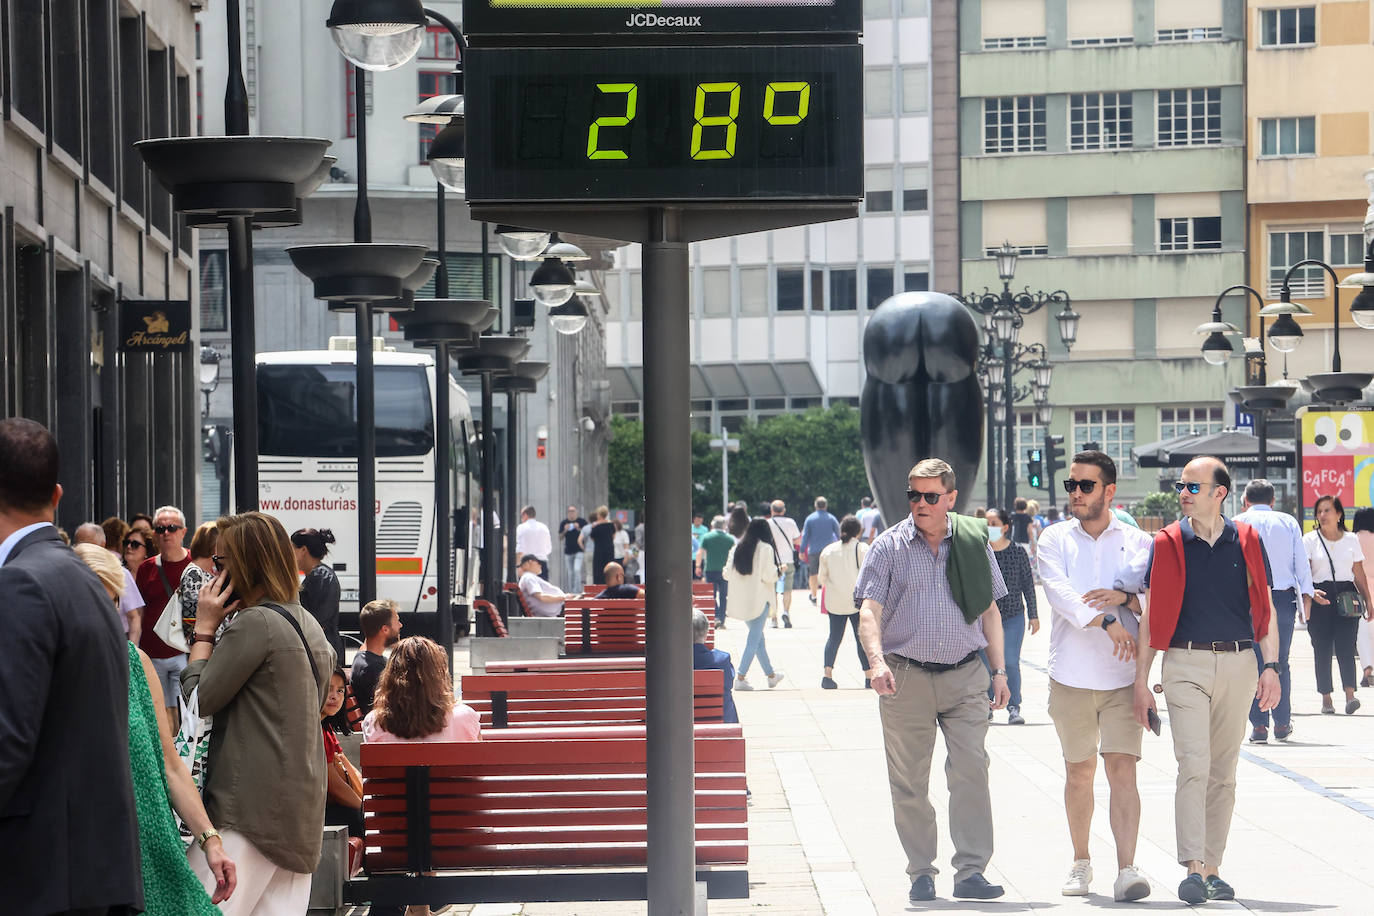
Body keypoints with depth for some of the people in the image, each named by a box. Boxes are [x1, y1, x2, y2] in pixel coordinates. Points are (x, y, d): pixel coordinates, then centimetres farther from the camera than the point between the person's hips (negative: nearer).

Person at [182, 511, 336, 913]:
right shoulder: (306, 623, 16)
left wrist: (204, 630, 1)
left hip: (254, 803, -9)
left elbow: (197, 701, -10)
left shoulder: (255, 623, -12)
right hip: (301, 803, 9)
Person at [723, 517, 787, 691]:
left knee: (758, 637, 18)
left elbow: (727, 574, 5)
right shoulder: (766, 549, -10)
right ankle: (740, 678, -10)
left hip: (740, 598, 6)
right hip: (759, 598, -6)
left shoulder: (736, 549, 5)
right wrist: (779, 570, 4)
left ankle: (771, 675, 29)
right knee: (754, 639, -2)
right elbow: (769, 575, -16)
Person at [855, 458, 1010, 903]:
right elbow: (869, 611, -6)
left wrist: (998, 670, 10)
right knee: (909, 781, 3)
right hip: (906, 677, -1)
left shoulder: (973, 541, 9)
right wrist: (877, 661, -23)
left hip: (965, 676, 1)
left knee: (972, 770, -9)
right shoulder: (890, 546, 2)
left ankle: (971, 872, -6)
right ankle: (921, 873, 12)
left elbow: (989, 610, 16)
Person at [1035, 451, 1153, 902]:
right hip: (1072, 674, 1)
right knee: (1079, 772, 9)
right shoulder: (1054, 539, 6)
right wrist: (1108, 622, -23)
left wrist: (1124, 597, -18)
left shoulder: (1137, 541, 8)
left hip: (1124, 676, -1)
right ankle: (1081, 862, 24)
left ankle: (1127, 869, -16)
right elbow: (1061, 593, -11)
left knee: (1122, 769, -10)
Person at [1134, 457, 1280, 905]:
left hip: (1238, 665, 2)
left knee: (1223, 773, 7)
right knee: (1194, 767, -14)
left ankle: (1212, 871, 14)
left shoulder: (1247, 541, 6)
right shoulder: (1168, 543, 2)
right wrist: (1141, 681, 0)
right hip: (1186, 664, -2)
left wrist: (1271, 666, -2)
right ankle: (1193, 870, -18)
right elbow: (1151, 615, 4)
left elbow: (1264, 608, 9)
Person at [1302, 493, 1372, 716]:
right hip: (1319, 598, 0)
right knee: (1322, 649, -1)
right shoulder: (1310, 540, 5)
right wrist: (1312, 592, -21)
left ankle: (1350, 694, -21)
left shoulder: (1351, 539, 11)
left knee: (1345, 646, -12)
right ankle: (1326, 699, 4)